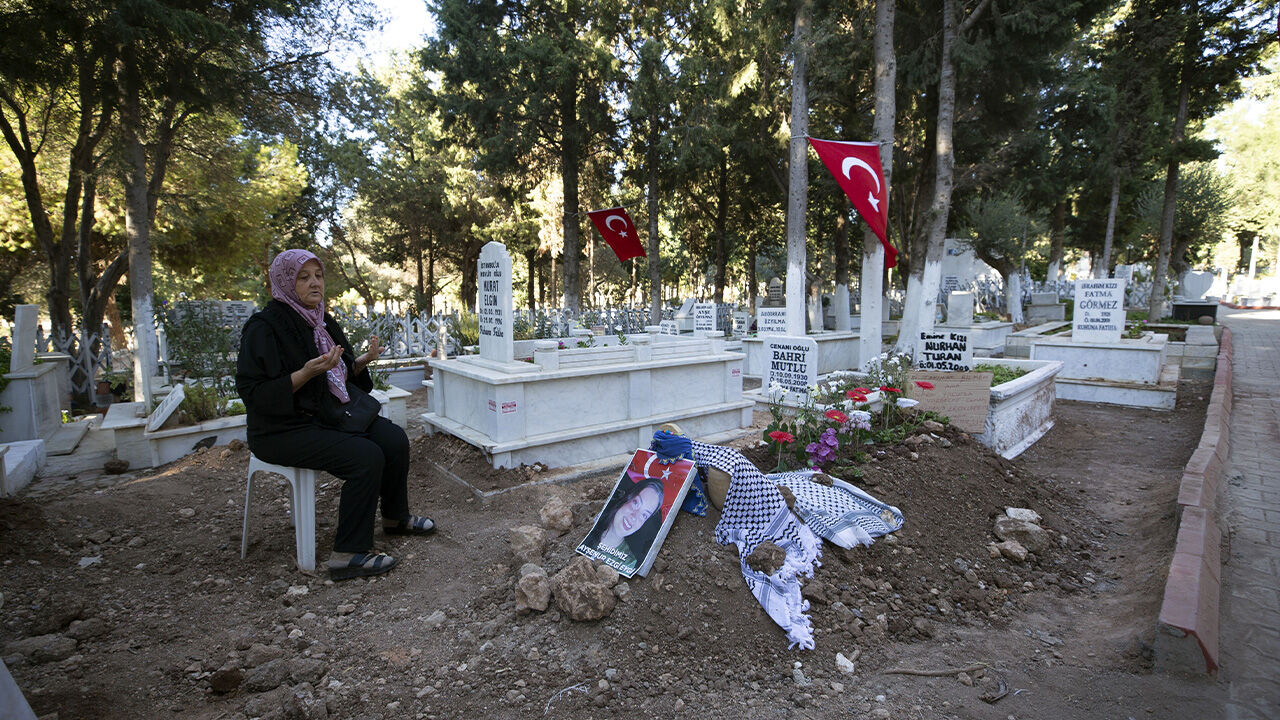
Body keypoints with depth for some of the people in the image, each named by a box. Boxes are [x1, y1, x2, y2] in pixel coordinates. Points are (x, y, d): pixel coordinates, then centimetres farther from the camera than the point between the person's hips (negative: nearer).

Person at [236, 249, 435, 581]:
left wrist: (362, 361, -4)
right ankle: (349, 554, -15)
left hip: (329, 413, 8)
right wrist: (306, 373, -29)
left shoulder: (321, 321, 10)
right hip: (284, 429, -8)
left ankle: (395, 517, 13)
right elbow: (253, 392, -19)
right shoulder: (264, 327, -14)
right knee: (366, 457, -25)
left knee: (395, 439, -8)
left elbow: (341, 375, 17)